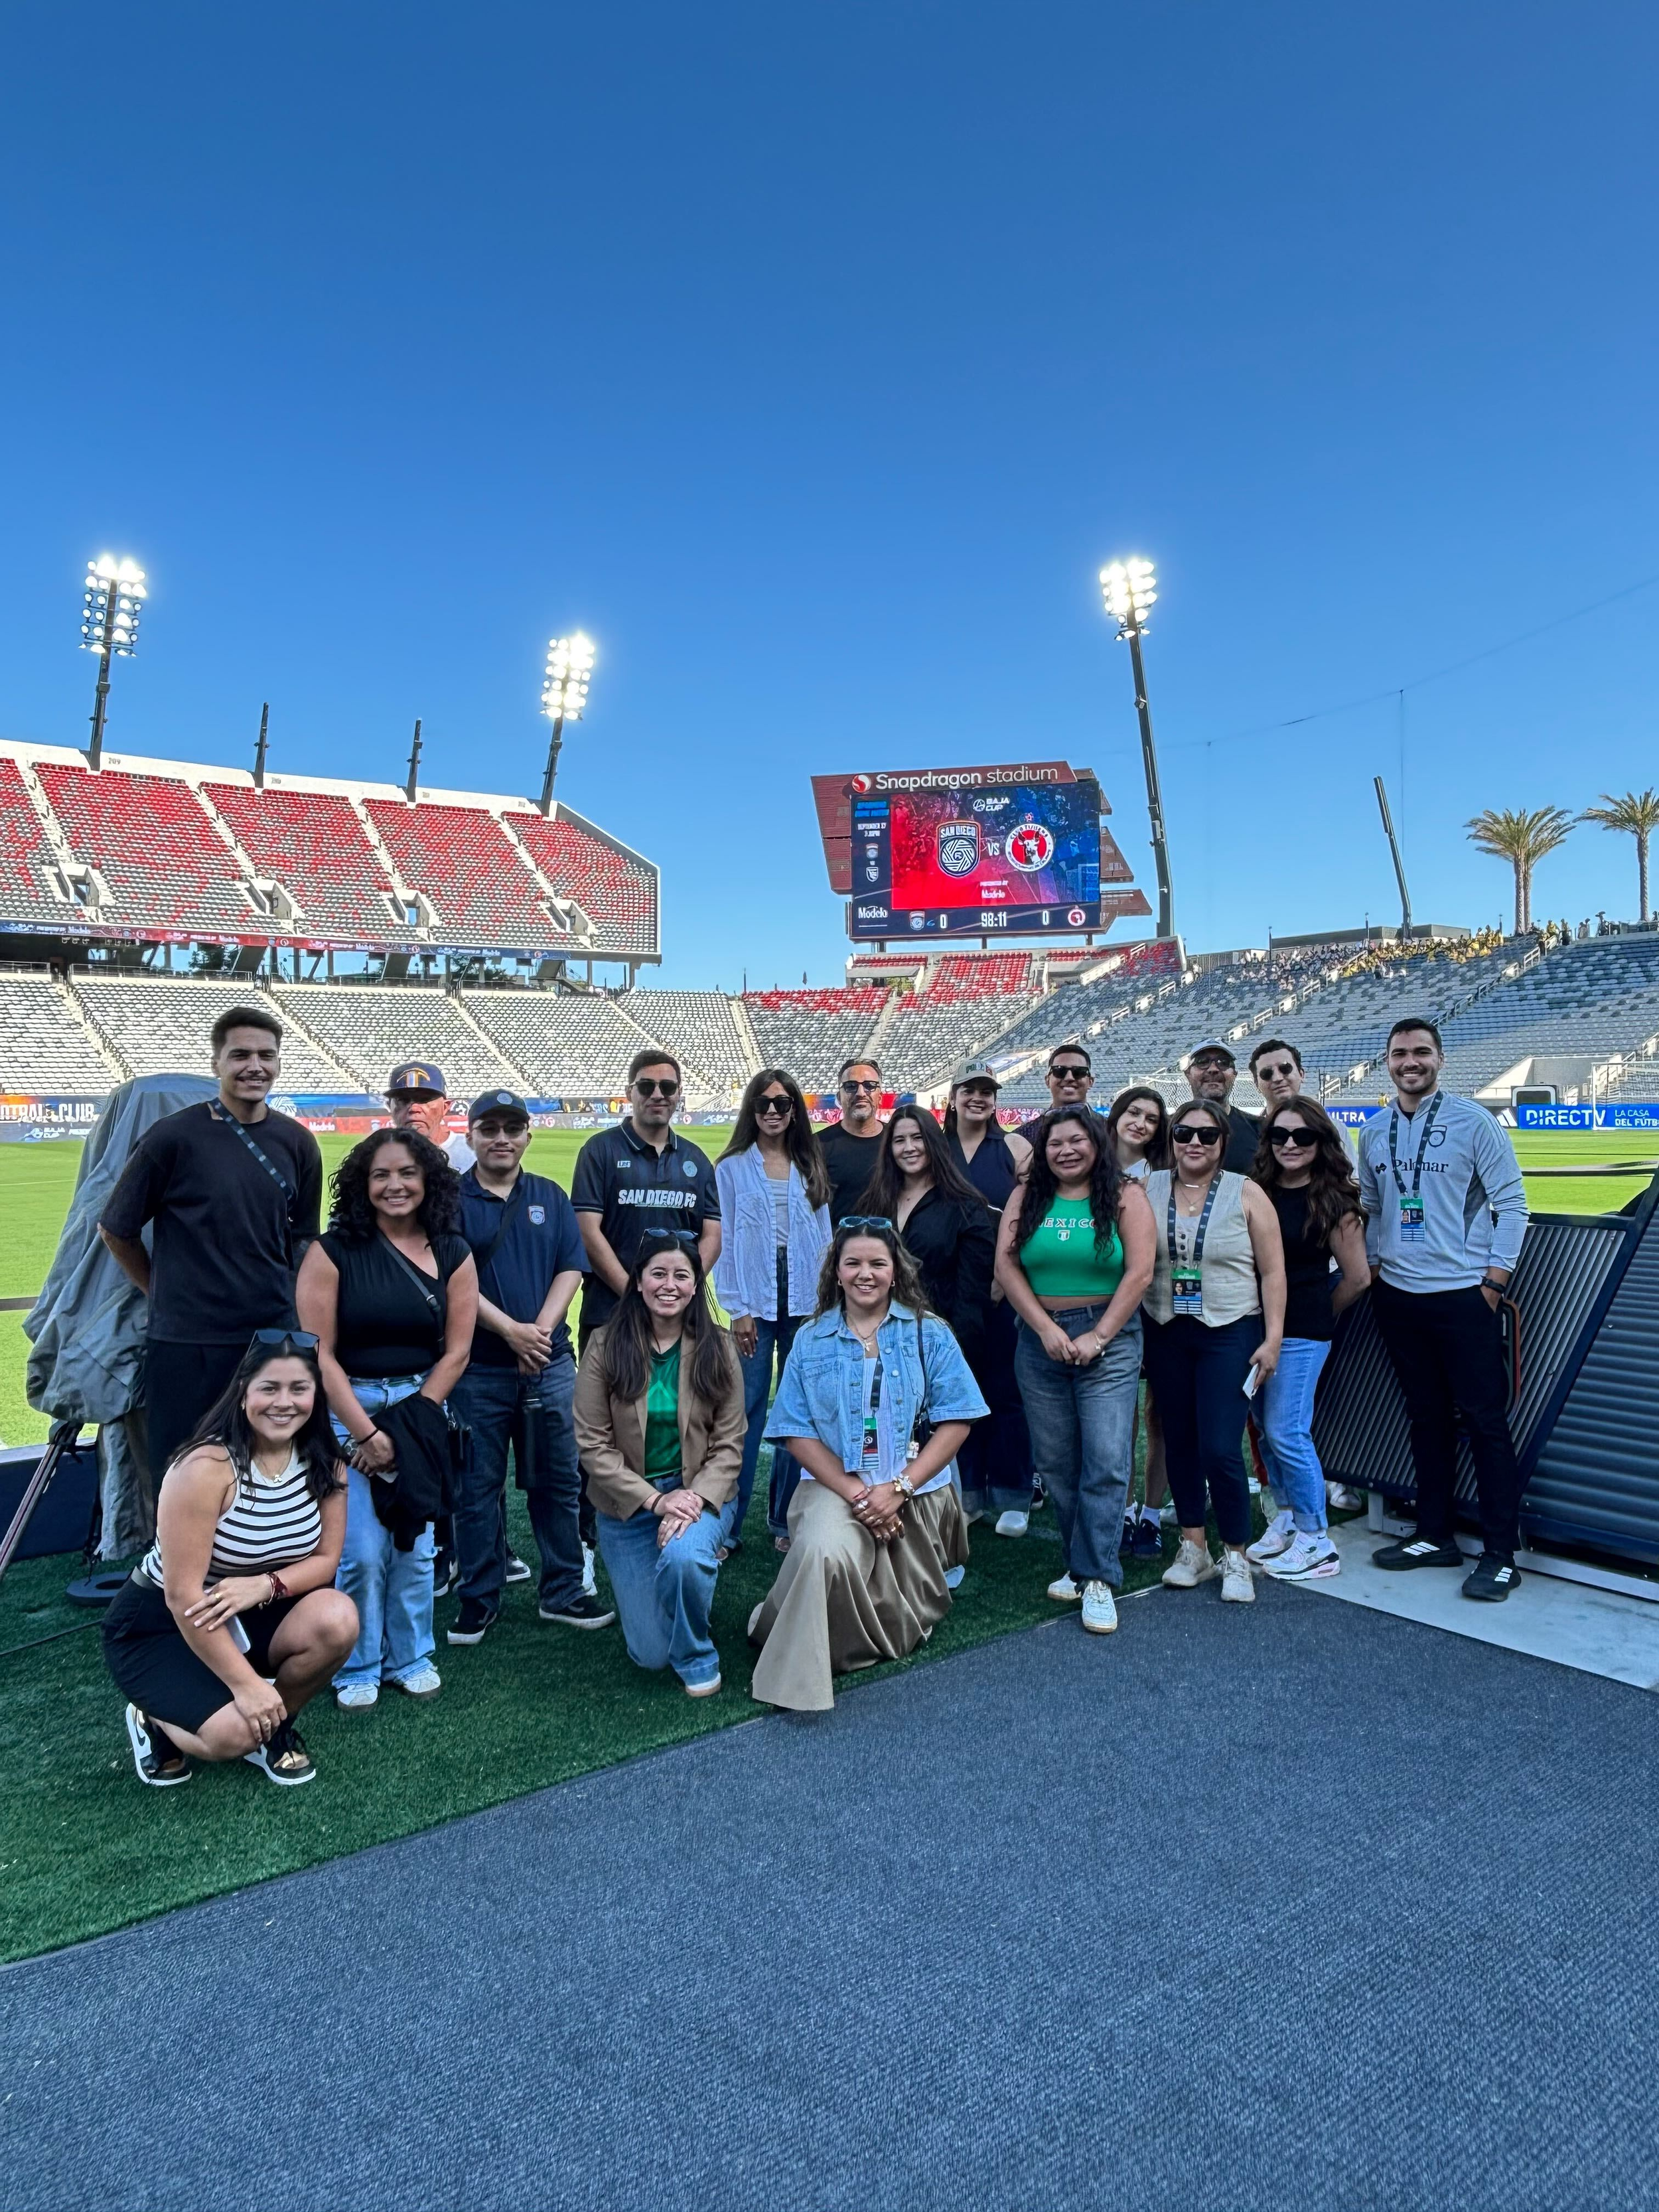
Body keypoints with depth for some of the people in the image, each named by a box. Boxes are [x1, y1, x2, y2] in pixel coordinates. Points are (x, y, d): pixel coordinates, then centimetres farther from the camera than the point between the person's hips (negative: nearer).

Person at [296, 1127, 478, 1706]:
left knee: (416, 1545, 5)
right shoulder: (333, 1251, -8)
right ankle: (357, 1669, 18)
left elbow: (456, 1350, -1)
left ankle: (410, 1657, 26)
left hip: (424, 1405, 2)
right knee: (362, 1550, -3)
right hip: (347, 1409, -2)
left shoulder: (452, 1255, -1)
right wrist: (366, 1433, -14)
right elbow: (319, 1352, -11)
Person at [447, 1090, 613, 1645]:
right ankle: (479, 1599, 21)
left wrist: (540, 1330, -11)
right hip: (477, 1369, -2)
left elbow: (571, 1269, 2)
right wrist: (510, 1330, -16)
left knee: (558, 1482, 9)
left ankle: (563, 1593, 21)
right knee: (478, 1487, 7)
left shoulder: (550, 1197, 9)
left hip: (550, 1363, 3)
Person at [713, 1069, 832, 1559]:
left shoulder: (811, 1167, 10)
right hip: (756, 1303, -2)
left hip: (807, 1303, 3)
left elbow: (825, 1237, 9)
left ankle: (787, 1519, 19)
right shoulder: (732, 1167, 2)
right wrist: (737, 1309, -6)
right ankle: (725, 1526, 6)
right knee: (746, 1412, -3)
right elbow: (723, 1240, 0)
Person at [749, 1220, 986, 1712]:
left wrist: (898, 1489, -16)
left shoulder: (929, 1334, 0)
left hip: (917, 1491, 1)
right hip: (836, 1485, -1)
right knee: (825, 1551, -33)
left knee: (908, 1623, 8)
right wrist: (856, 1495, -15)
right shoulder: (812, 1340, 2)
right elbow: (798, 1432, -3)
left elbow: (956, 1422, -6)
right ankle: (798, 1677, -12)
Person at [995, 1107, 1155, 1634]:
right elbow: (1006, 1266, 0)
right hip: (1039, 1340, 3)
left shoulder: (1125, 1195, -1)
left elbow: (1139, 1273, -8)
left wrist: (1097, 1337, -12)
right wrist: (1047, 1329, -10)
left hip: (1109, 1339, -3)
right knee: (1055, 1463, 8)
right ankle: (1082, 1562, 21)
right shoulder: (1026, 1198, 7)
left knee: (1106, 1462, -7)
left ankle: (1097, 1578, 2)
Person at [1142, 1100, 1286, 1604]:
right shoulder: (1148, 1189, 2)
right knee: (1179, 1443, 11)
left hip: (1229, 1335, -3)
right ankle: (1193, 1547, 27)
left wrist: (1272, 1338, -7)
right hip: (1165, 1335, 3)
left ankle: (1236, 1557, 12)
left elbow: (1272, 1271, -2)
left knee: (1220, 1450, -7)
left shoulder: (1246, 1194, -3)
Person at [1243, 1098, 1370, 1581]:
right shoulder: (1258, 1191, 5)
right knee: (1267, 1429, 11)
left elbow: (1358, 1278, 0)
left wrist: (1318, 1314, 10)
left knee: (1286, 1432, -5)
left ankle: (1317, 1543, 8)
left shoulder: (1333, 1201, -6)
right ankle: (1285, 1519, 27)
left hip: (1302, 1331, -5)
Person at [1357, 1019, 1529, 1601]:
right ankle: (1435, 1536, 25)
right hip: (1398, 1296, 5)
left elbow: (1512, 1202, -6)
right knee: (1426, 1417, 14)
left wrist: (1495, 1279, -10)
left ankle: (1500, 1556, 8)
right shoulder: (1374, 1132, 7)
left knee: (1485, 1421, -1)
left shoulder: (1473, 1121, -7)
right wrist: (1373, 1267, 9)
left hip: (1463, 1296, -5)